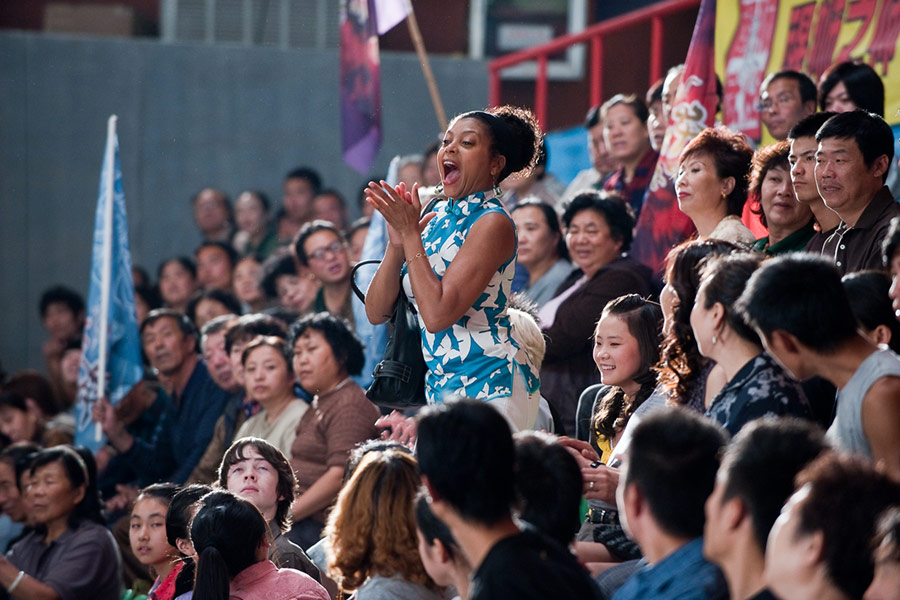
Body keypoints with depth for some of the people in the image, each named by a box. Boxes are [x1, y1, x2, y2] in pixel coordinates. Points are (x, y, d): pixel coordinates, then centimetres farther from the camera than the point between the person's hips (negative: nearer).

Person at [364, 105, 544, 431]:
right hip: (441, 389, 7)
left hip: (490, 389, -7)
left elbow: (437, 313, -20)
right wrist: (397, 240, -8)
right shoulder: (434, 219, 11)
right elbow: (376, 312, 6)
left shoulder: (493, 224, -10)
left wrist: (410, 232, -15)